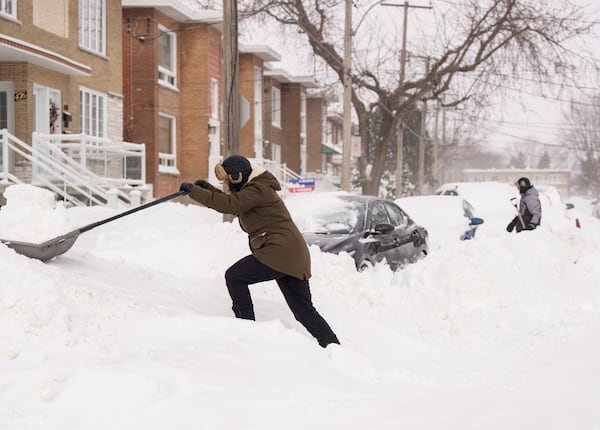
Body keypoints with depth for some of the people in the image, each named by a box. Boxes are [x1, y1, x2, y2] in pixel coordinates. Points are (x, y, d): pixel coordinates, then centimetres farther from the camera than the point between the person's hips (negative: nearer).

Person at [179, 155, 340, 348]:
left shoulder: (257, 190, -10)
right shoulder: (252, 190, 22)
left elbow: (229, 204, -24)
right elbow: (231, 205, 35)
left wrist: (194, 191, -19)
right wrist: (208, 188, 20)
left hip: (280, 252, -10)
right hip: (293, 257, 10)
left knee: (234, 276, -3)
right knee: (304, 311, 9)